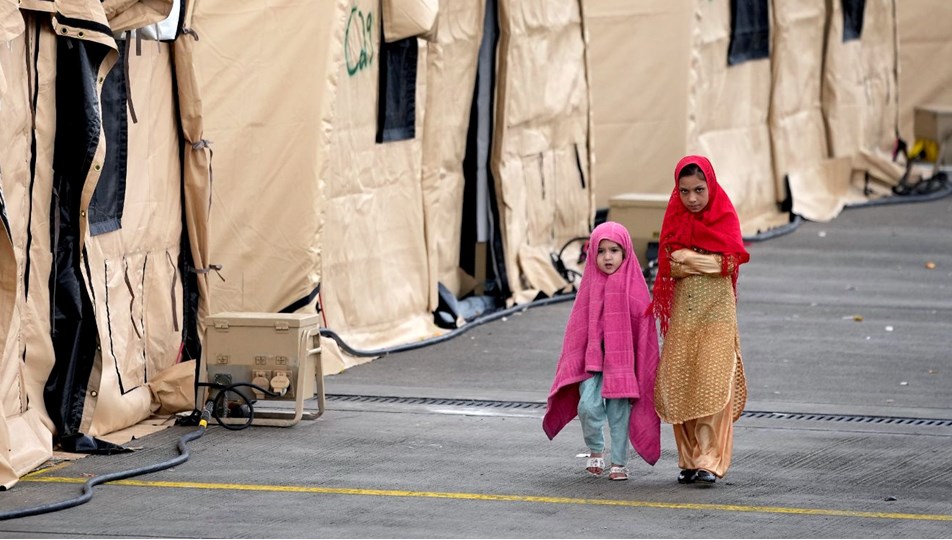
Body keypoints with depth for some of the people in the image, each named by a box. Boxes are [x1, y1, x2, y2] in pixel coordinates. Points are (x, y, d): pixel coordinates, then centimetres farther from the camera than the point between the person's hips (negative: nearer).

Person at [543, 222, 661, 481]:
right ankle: (596, 450, 11)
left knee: (619, 411, 3)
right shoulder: (591, 285, 2)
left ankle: (619, 463, 16)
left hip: (622, 359, -1)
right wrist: (574, 363, 4)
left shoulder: (633, 286, -3)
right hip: (592, 359, 1)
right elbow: (578, 327, 6)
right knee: (588, 405, -14)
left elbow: (643, 327, 0)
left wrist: (641, 372, -1)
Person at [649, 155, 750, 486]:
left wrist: (687, 257, -9)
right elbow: (671, 264, -1)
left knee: (713, 384, -12)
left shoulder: (725, 217, -1)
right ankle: (689, 459, 9)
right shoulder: (675, 219, 8)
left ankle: (710, 460, -14)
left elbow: (729, 261, -12)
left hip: (717, 311, -3)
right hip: (683, 310, 4)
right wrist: (708, 259, -12)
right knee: (679, 386, 1)